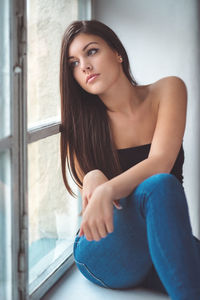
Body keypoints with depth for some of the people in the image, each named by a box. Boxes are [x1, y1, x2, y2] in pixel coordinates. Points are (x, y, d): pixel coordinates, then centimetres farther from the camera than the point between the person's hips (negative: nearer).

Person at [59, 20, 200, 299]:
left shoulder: (167, 90, 0)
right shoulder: (81, 122, 1)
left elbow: (160, 163, -15)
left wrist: (108, 190, -33)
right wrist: (94, 180, -29)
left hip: (163, 245, 0)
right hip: (102, 254, 0)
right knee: (159, 186, -32)